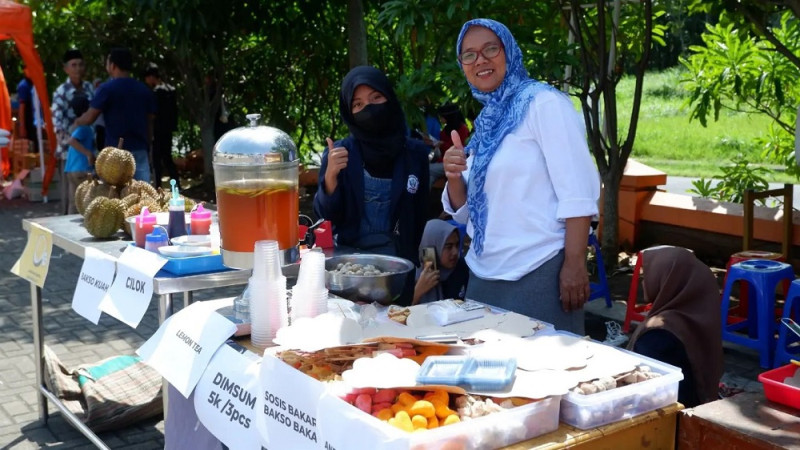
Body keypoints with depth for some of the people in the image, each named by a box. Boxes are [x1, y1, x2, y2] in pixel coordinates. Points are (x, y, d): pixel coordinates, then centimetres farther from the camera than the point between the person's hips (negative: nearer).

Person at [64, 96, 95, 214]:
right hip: (81, 170, -9)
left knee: (74, 203, 9)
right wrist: (89, 154, -26)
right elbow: (72, 141, -25)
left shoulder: (79, 126, 18)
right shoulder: (84, 127, -11)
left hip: (72, 170, 9)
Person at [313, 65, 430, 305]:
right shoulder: (338, 153, -6)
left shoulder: (415, 152, -3)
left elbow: (420, 215, 4)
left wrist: (413, 261, 4)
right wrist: (330, 176, -23)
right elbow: (327, 214, -7)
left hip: (399, 262, 2)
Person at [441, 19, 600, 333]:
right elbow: (465, 211, 12)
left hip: (538, 273, -7)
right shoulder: (486, 122, 13)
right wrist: (453, 177, -7)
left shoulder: (543, 102, -6)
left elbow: (577, 189, -14)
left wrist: (574, 264, -19)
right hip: (484, 276, 7)